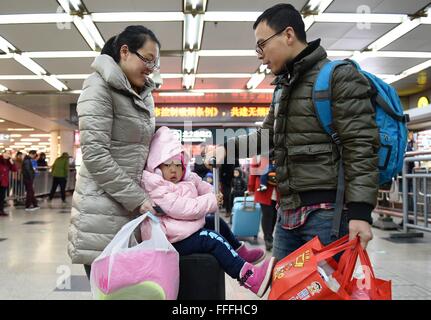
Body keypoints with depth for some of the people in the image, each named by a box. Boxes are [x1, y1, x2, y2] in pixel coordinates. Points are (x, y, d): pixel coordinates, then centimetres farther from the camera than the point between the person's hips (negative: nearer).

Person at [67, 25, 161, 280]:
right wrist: (138, 199, -16)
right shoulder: (99, 87, -8)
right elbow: (95, 154, -17)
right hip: (104, 208, -7)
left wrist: (142, 197, 7)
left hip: (132, 208, 7)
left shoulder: (145, 95, 16)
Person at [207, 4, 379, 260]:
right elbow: (267, 134, 24)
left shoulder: (339, 76, -8)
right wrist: (227, 148, 9)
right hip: (288, 211, 8)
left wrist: (360, 211, -21)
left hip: (327, 211, -8)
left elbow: (361, 146, -14)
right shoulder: (284, 85, 19)